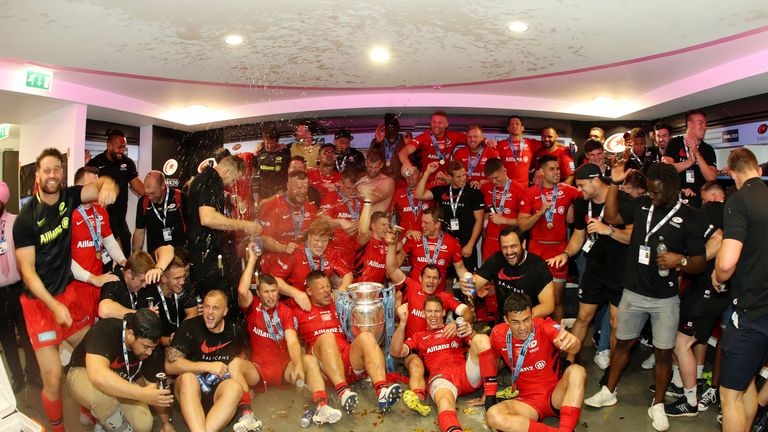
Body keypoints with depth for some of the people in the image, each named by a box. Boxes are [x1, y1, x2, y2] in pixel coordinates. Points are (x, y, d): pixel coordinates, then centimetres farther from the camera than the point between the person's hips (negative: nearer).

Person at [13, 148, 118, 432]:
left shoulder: (68, 198, -2)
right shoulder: (25, 219, -13)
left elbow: (101, 184, -14)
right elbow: (27, 270, -13)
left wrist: (108, 185, -39)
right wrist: (55, 306, -21)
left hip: (70, 291, 4)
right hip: (40, 301, -4)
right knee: (53, 379, -3)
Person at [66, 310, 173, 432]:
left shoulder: (151, 348, -20)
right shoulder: (105, 330, -35)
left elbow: (154, 387, -8)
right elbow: (98, 376, -50)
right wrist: (141, 394, -53)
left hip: (123, 382, 4)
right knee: (101, 392, -38)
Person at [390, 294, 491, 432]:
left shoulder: (456, 329, 29)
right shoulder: (418, 336, 28)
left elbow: (480, 343, 11)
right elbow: (396, 352, 11)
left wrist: (471, 333, -15)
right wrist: (403, 322, 0)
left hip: (468, 373, 2)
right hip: (441, 377, -2)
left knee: (482, 338, -23)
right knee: (445, 404, -39)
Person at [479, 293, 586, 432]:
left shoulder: (544, 326, -17)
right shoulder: (499, 334, -8)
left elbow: (574, 348, -36)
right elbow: (491, 359, 12)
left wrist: (571, 342, -61)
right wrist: (489, 396, 8)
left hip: (556, 395, -1)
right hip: (528, 401, 2)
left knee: (576, 371, -30)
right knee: (493, 416, -28)